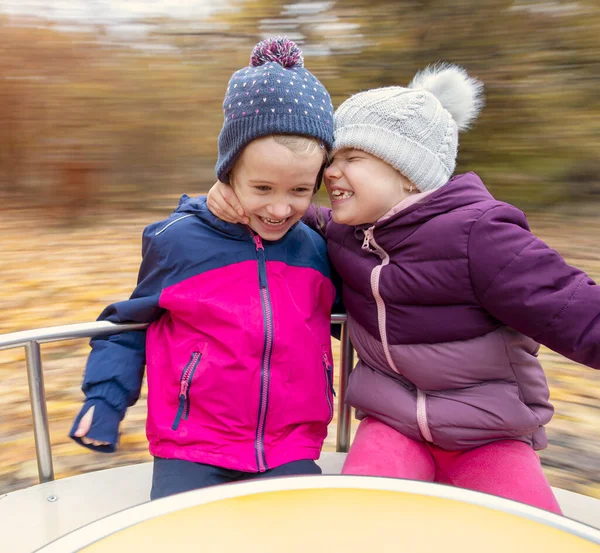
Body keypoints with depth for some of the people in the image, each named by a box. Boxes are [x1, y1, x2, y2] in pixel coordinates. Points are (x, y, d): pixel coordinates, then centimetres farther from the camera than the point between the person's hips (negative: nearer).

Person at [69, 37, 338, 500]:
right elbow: (131, 323, 8)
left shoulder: (318, 250, 1)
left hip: (290, 454, 3)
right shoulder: (177, 241, -6)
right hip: (193, 452, -2)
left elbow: (344, 315, 21)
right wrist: (104, 398, 0)